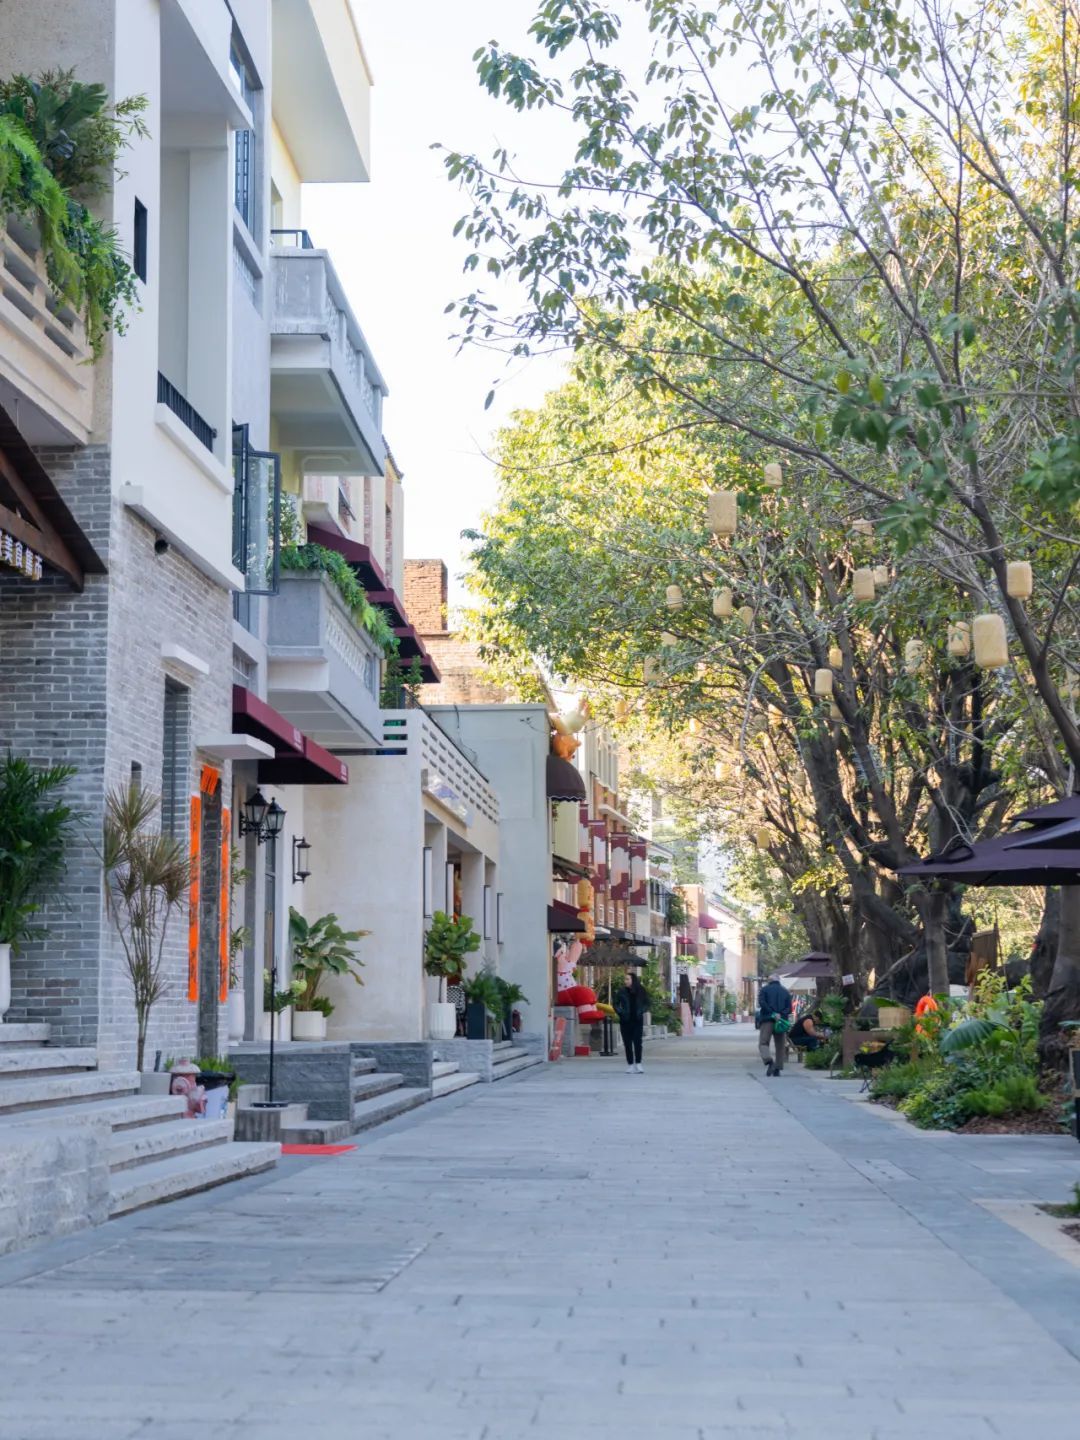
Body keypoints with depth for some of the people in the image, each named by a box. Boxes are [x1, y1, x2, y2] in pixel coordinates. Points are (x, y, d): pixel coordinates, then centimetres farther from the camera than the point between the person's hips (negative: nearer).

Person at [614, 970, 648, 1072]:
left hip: (637, 1020, -1)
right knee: (627, 1043, 3)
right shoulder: (622, 991, -1)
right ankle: (630, 1064, 10)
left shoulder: (641, 991, -1)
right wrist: (620, 1012, -8)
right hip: (625, 1020, 1)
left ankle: (638, 1063, 2)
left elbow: (646, 1003, 8)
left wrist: (641, 1011, -8)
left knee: (637, 1042, -6)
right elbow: (616, 1004, 8)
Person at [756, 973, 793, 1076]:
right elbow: (789, 1008, 4)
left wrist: (773, 1013, -11)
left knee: (763, 1043, -5)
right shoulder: (786, 992, 16)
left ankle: (768, 1061, -30)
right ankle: (778, 1068, 7)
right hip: (781, 1022, 3)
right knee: (780, 1046, 11)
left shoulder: (765, 989, 7)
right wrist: (780, 1015, -8)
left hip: (767, 1020, -3)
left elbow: (761, 1003, -9)